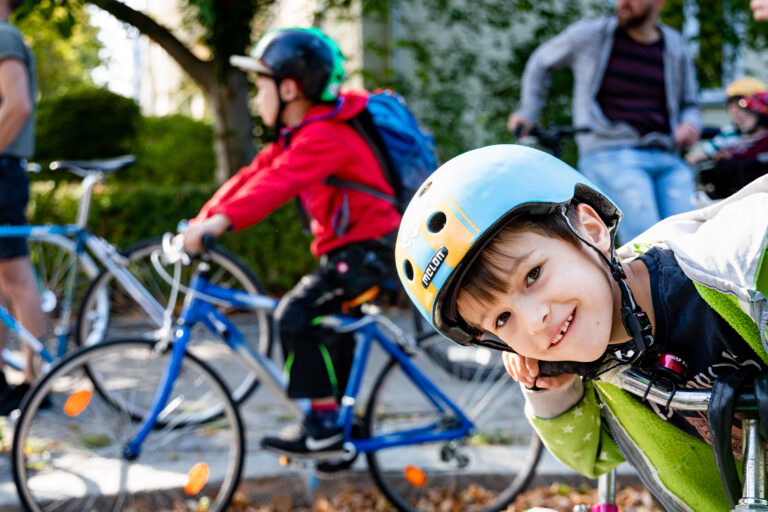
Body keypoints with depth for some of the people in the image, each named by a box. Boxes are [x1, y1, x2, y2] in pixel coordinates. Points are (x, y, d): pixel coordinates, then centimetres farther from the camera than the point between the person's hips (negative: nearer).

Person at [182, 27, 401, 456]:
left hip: (372, 247, -11)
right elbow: (256, 175, 7)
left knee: (297, 315, -20)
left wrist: (222, 221, -47)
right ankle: (341, 423, 31)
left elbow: (278, 183, -36)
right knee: (328, 330, 19)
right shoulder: (300, 135, 12)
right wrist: (201, 220, -2)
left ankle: (324, 422, -13)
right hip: (350, 247, 11)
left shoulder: (323, 137, -21)